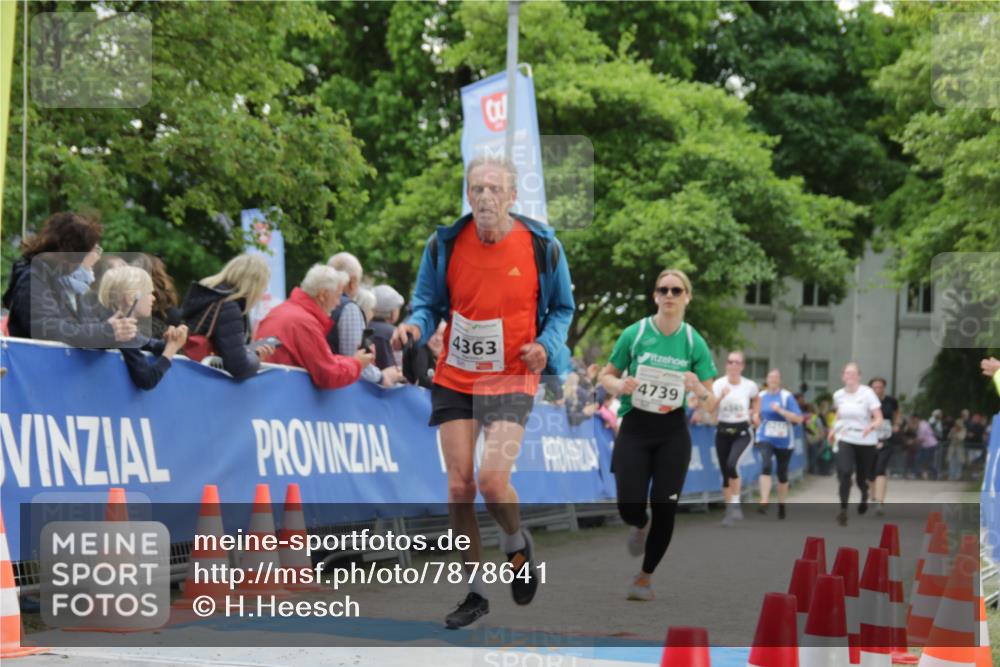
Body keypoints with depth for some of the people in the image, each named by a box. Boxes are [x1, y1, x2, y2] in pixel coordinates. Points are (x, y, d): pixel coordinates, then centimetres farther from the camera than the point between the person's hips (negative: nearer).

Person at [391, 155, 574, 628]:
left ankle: (517, 545, 17)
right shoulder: (444, 244, -4)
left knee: (492, 481, -18)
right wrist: (415, 326, -15)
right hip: (454, 379, 2)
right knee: (459, 487, 0)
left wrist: (546, 345, -10)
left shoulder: (543, 247, -6)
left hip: (511, 380, -2)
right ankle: (475, 592, 16)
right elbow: (428, 303, 7)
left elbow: (562, 308, 9)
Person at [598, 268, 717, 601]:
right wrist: (620, 386, -17)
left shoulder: (694, 342, -2)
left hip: (672, 433, 1)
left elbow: (711, 404, 0)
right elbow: (606, 376, 6)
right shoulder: (634, 334, -5)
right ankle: (640, 526, 32)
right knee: (630, 507, -8)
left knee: (665, 509, -1)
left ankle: (645, 577, 20)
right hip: (634, 428, -1)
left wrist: (700, 390, -23)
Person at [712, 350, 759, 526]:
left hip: (742, 432, -2)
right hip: (723, 431, 2)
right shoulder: (718, 384, -6)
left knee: (732, 464, -26)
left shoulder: (750, 385, -4)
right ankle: (729, 511, 16)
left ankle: (736, 504, -13)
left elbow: (756, 400, 19)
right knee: (725, 473, 4)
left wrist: (753, 414, 5)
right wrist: (721, 396, -30)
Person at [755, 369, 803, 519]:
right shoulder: (761, 396, 5)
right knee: (766, 465, -24)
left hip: (784, 441, -1)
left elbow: (799, 419, -12)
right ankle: (764, 502, -29)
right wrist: (756, 417, -1)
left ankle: (781, 505, 28)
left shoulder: (787, 396, -6)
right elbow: (757, 414, 22)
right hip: (765, 438, 1)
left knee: (782, 473, 9)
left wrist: (780, 410, -22)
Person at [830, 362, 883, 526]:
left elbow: (879, 419, -14)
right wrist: (833, 429, 13)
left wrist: (871, 426, -34)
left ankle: (864, 495, 47)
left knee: (861, 478, 9)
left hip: (866, 440, -2)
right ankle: (843, 510, -18)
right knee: (844, 473, -22)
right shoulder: (838, 395, 1)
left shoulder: (867, 393, -12)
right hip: (845, 439, 2)